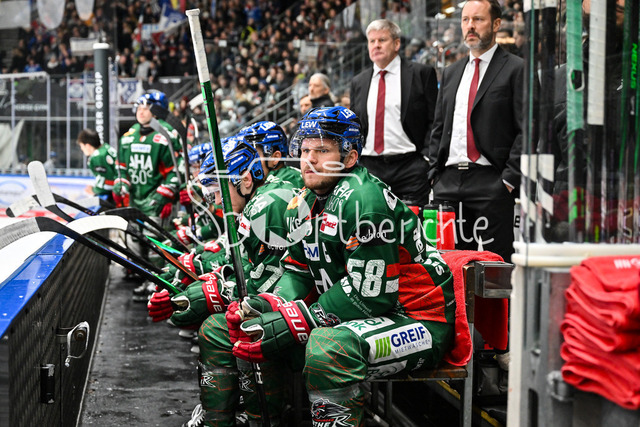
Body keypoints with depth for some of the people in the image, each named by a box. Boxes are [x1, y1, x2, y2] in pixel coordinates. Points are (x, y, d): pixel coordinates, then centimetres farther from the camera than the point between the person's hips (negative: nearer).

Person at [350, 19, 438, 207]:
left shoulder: (422, 73, 4)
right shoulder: (358, 82, 16)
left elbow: (434, 121, 0)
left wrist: (428, 159, -10)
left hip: (410, 167, -3)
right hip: (369, 169, 4)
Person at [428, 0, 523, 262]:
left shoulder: (516, 69, 0)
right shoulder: (450, 73, 20)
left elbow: (525, 130, -6)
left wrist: (509, 179, -13)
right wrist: (435, 175, 10)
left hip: (491, 183, -6)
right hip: (448, 182, 6)